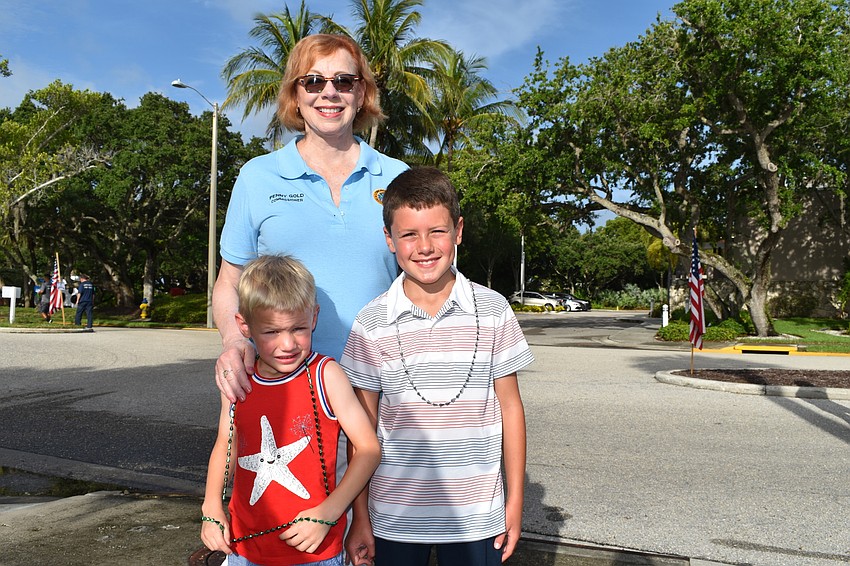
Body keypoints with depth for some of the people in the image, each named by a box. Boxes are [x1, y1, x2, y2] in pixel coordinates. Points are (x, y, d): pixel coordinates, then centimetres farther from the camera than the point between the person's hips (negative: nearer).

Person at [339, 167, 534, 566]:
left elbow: (510, 406, 2)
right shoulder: (371, 324, -6)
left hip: (476, 517, 0)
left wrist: (515, 500, 3)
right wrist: (360, 518, 1)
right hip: (394, 518, 0)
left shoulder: (493, 311, -5)